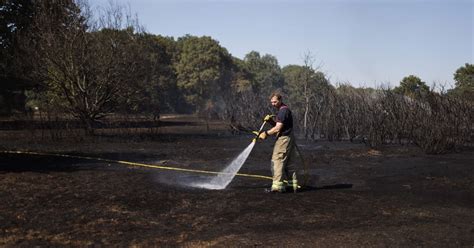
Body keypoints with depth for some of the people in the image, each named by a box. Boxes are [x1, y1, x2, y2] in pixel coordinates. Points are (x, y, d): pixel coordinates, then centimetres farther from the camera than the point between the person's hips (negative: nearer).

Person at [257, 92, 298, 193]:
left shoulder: (283, 110, -15)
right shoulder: (284, 110, 18)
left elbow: (278, 128, -19)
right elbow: (277, 125, 21)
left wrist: (266, 133, -9)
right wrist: (270, 120, 3)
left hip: (284, 138, -11)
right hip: (288, 138, 11)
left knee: (277, 161, -9)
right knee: (288, 163, 12)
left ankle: (277, 185, -10)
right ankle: (293, 184, 15)